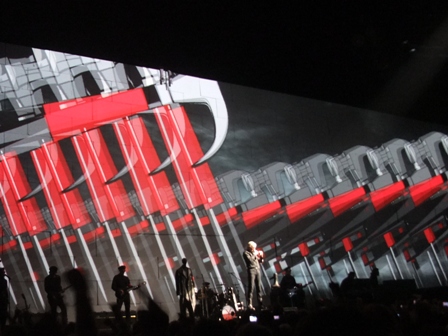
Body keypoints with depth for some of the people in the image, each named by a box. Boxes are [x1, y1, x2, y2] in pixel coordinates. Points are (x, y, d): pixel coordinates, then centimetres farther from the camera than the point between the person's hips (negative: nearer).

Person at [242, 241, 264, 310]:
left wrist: (261, 257, 3)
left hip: (257, 270, 7)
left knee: (259, 287, 6)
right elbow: (250, 260, -15)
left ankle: (260, 303, 9)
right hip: (251, 270, -7)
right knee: (251, 287, -12)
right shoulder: (246, 253, 1)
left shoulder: (255, 252, 20)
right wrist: (254, 255, -6)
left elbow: (260, 261, 21)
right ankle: (249, 304, -15)